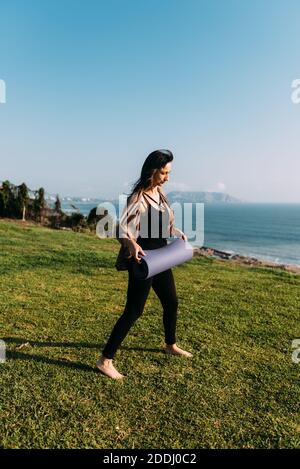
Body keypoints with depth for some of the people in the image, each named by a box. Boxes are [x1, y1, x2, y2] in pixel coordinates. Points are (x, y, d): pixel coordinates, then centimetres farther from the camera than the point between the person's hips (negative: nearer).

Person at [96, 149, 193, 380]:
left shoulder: (160, 192, 7)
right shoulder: (139, 197, -19)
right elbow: (123, 226, -27)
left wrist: (178, 233, 21)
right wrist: (132, 244, -45)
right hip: (143, 258, -8)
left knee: (171, 302, 20)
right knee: (134, 311, -5)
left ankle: (171, 345, 44)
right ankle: (105, 360, 7)